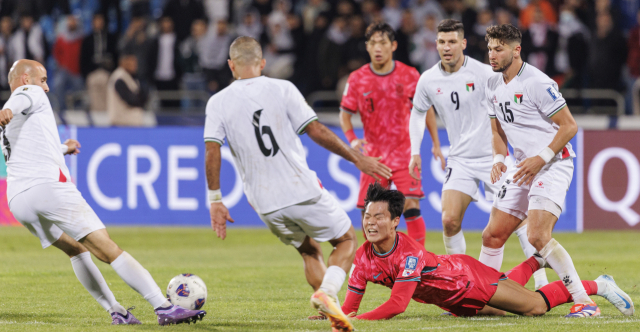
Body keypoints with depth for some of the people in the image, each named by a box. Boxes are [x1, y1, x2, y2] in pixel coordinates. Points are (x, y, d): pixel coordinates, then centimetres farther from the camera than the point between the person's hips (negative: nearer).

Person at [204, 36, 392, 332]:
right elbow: (316, 131, -6)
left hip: (265, 205, 3)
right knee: (347, 240, 14)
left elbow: (211, 153, -4)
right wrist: (357, 159, 3)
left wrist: (216, 201, 4)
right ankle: (327, 293, -13)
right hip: (302, 191, -3)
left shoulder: (218, 102, 3)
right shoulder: (280, 89, -3)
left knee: (309, 250, 25)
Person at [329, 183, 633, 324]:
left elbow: (397, 304, -43)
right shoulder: (363, 257, -19)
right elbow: (351, 305, -16)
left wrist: (360, 320, -52)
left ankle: (597, 286, 18)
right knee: (496, 310, 30)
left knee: (535, 306, -2)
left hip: (468, 277, -7)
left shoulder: (409, 252, -38)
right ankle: (534, 263, 53)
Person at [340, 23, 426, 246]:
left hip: (405, 154, -1)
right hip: (373, 156, 1)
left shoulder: (409, 75, -3)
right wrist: (352, 140, -10)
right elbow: (345, 114, 7)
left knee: (411, 207, -13)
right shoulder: (357, 79, -2)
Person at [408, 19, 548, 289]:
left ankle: (541, 280, 1)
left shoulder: (483, 73, -12)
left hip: (493, 156, -3)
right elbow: (418, 112, 18)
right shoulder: (428, 80, 0)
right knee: (449, 220, -10)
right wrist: (415, 152, 11)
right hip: (460, 159, 3)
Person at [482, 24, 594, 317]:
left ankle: (584, 301, -19)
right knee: (492, 235, 7)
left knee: (537, 236, -23)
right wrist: (499, 159, 3)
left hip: (554, 164, -8)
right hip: (523, 167, 8)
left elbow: (569, 126, -14)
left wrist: (542, 158, -20)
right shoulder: (493, 87, 10)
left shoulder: (537, 83, -15)